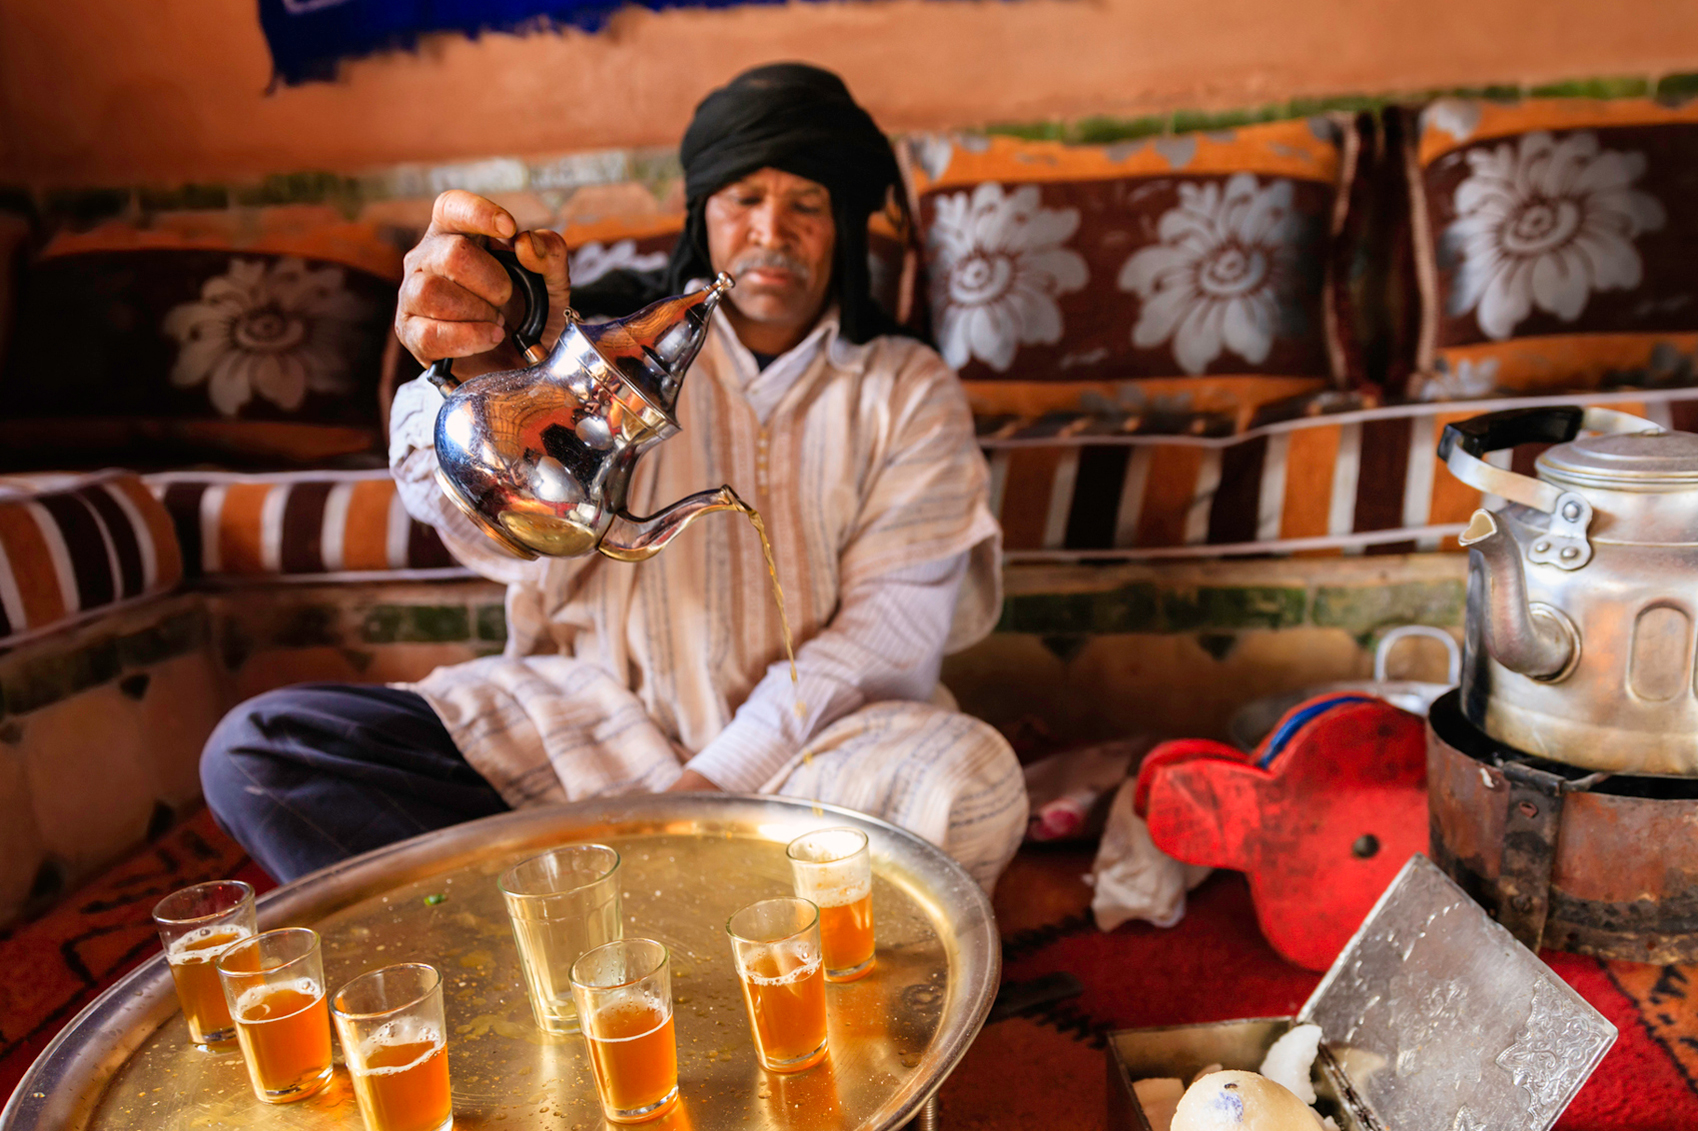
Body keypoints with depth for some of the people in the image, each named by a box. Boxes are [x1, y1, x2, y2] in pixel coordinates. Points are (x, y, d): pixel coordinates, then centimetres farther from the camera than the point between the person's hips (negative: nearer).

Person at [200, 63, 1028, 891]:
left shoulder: (910, 392, 4)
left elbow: (895, 617, -5)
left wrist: (719, 778, -16)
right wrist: (487, 378, -41)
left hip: (817, 724, 1)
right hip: (602, 723, 0)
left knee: (972, 780, -35)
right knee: (254, 750, -16)